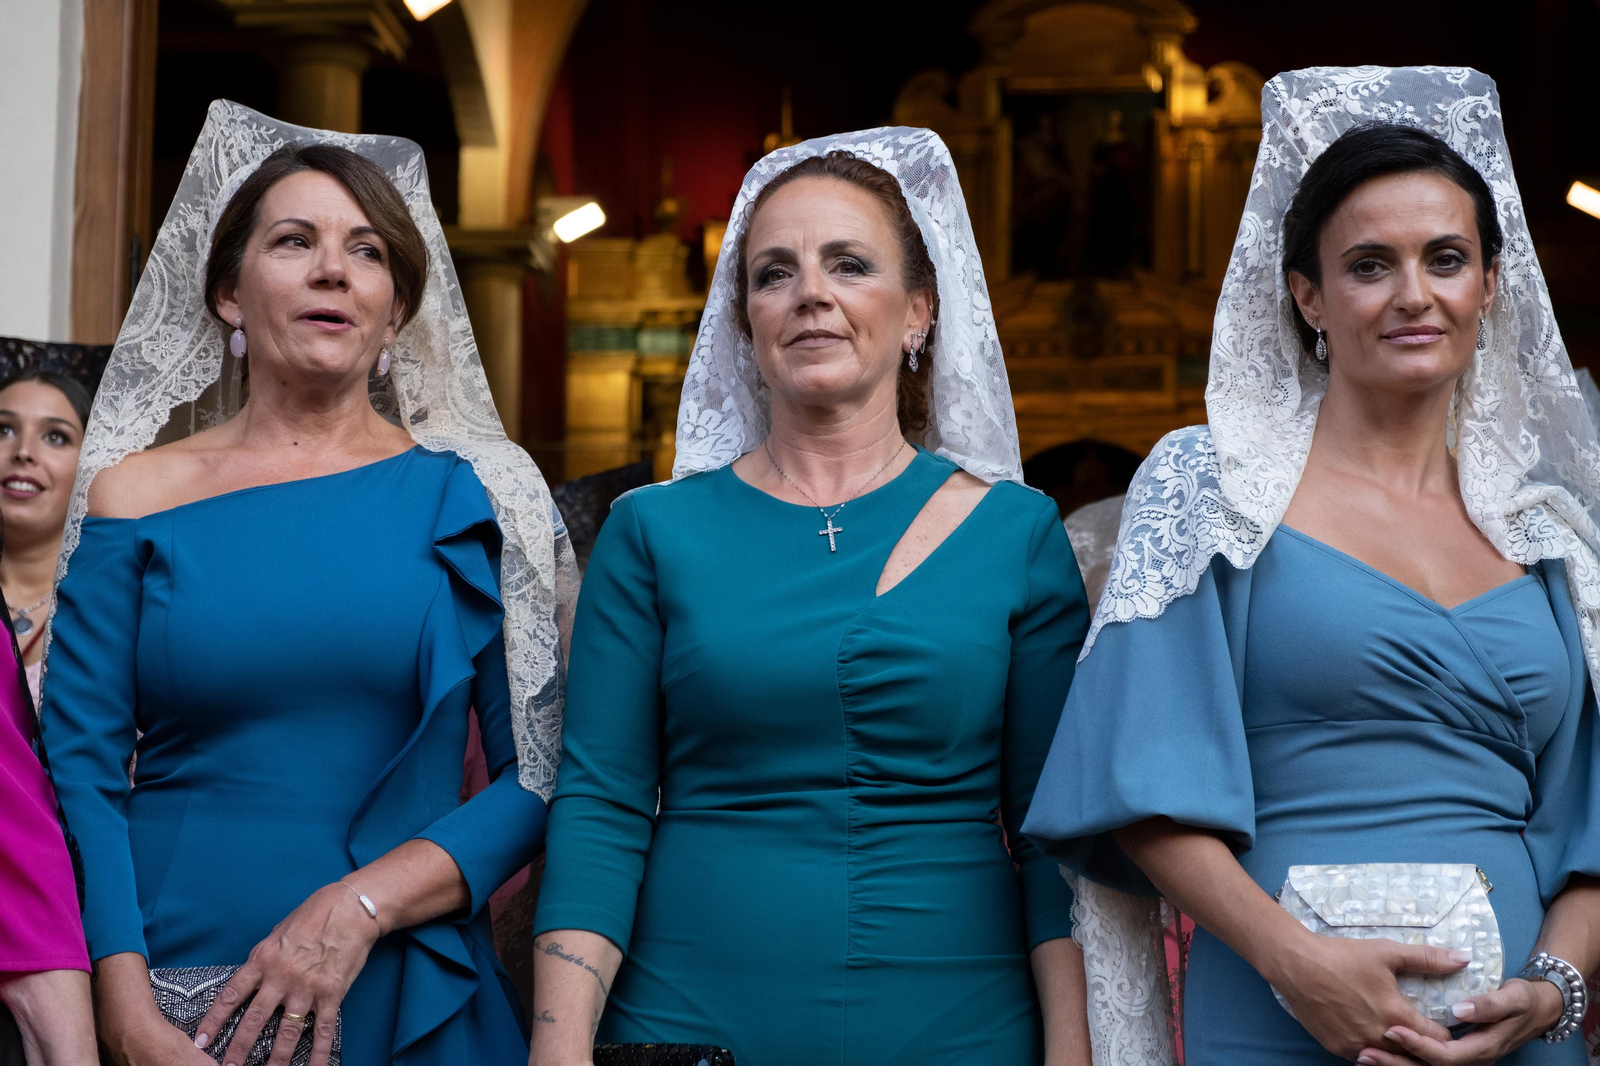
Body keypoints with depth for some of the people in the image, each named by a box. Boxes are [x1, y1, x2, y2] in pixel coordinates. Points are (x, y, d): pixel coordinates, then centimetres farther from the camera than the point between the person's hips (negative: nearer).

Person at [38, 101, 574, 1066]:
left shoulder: (476, 494, 1)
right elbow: (81, 771, -3)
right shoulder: (136, 497, 2)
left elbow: (543, 776, -3)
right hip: (173, 982, 0)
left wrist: (357, 906, -15)